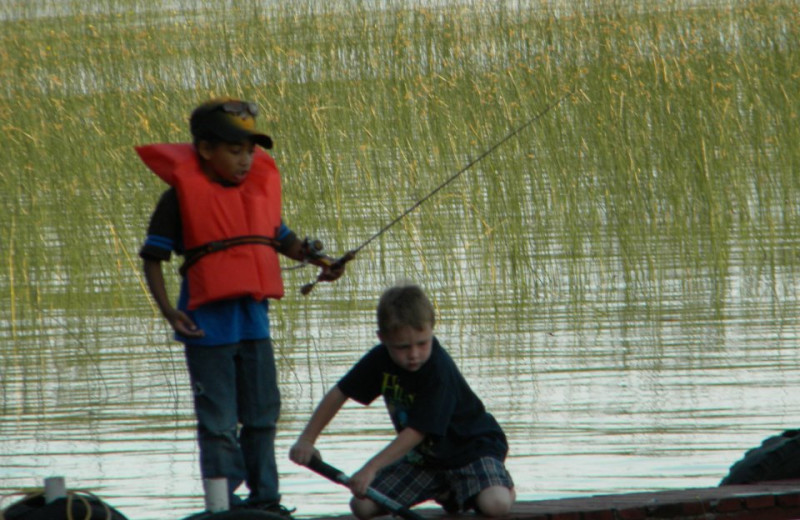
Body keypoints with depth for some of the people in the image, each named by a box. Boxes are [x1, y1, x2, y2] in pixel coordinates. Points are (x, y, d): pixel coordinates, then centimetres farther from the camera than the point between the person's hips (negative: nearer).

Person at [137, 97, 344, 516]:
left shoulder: (261, 185, 7)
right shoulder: (182, 196, -11)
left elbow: (280, 238, 20)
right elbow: (152, 257, -10)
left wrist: (317, 260, 2)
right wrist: (168, 310, -22)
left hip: (254, 316, 6)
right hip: (208, 322, -6)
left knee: (262, 414, 14)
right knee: (219, 422, -2)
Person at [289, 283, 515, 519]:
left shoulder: (439, 371, -30)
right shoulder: (381, 359, -11)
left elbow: (417, 431, -32)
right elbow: (339, 394, 0)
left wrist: (372, 468, -37)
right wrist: (306, 440, -9)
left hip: (473, 445, -6)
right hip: (424, 455, 6)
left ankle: (505, 486, 6)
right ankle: (445, 491, 12)